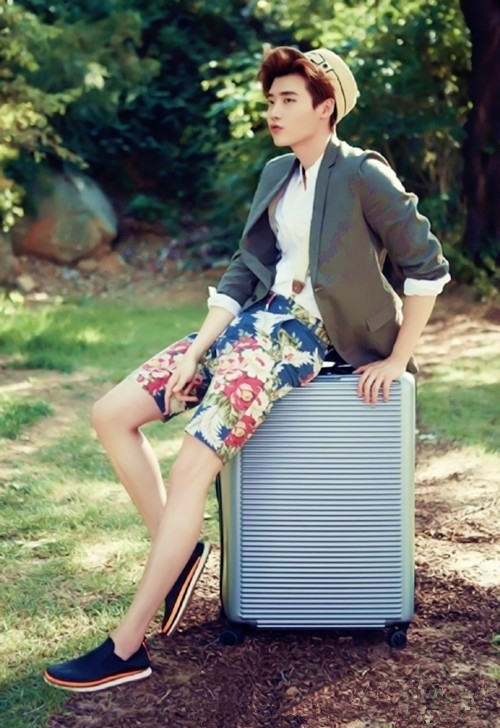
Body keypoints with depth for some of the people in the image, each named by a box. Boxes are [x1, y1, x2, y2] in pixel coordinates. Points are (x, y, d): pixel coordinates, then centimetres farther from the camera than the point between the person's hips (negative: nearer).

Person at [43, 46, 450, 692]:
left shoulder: (363, 174, -8)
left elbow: (426, 265, -6)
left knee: (192, 466, -22)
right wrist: (196, 350, 0)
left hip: (305, 333, -8)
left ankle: (127, 649, -15)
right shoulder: (276, 174, 15)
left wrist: (397, 358, -7)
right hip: (255, 318, 8)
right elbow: (242, 270, 11)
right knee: (111, 414, -2)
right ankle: (179, 550, 9)